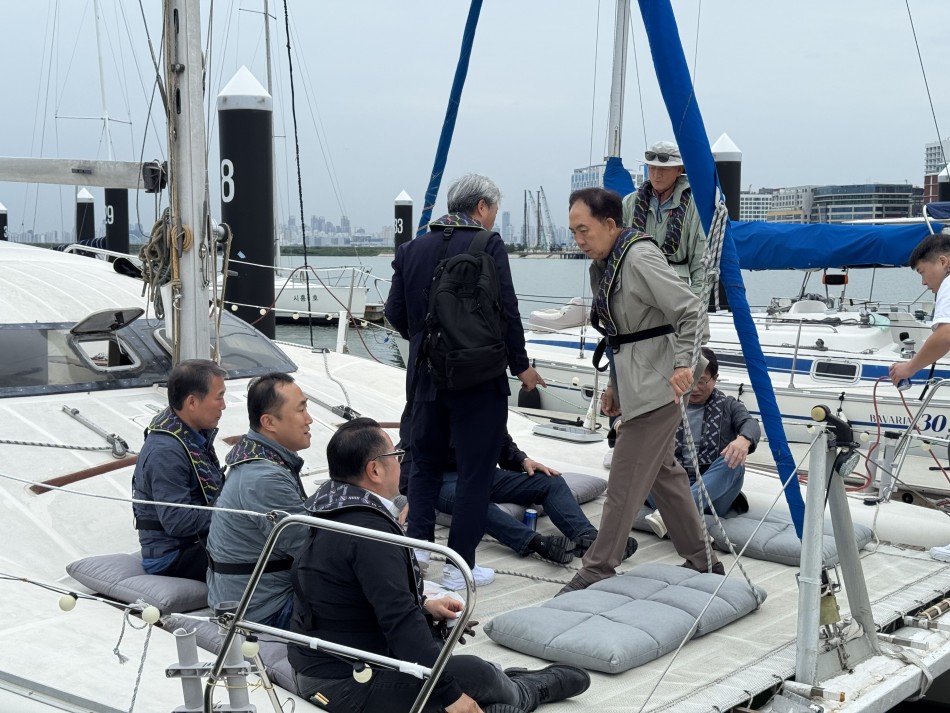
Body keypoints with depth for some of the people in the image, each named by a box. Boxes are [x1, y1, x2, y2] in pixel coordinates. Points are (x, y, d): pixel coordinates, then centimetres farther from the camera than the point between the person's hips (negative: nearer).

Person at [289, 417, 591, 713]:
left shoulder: (333, 512, 3)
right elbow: (400, 621, -30)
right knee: (475, 674, -3)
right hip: (347, 685, -10)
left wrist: (424, 606, 13)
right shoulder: (368, 532, -28)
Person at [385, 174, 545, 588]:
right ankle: (460, 564, 9)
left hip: (425, 377, 5)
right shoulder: (487, 245, -10)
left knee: (424, 463, 19)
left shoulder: (412, 249, 5)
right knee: (475, 469, 5)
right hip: (479, 380, -5)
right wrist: (521, 366, -1)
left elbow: (396, 314, 7)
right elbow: (506, 312, -12)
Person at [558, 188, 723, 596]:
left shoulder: (639, 257, -17)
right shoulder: (603, 265, 12)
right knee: (663, 472, 16)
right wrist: (615, 385, 16)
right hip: (634, 381, 10)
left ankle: (598, 571, 3)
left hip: (656, 383, -10)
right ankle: (702, 561, 26)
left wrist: (682, 363, -24)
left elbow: (688, 310, -19)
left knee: (625, 481, -4)